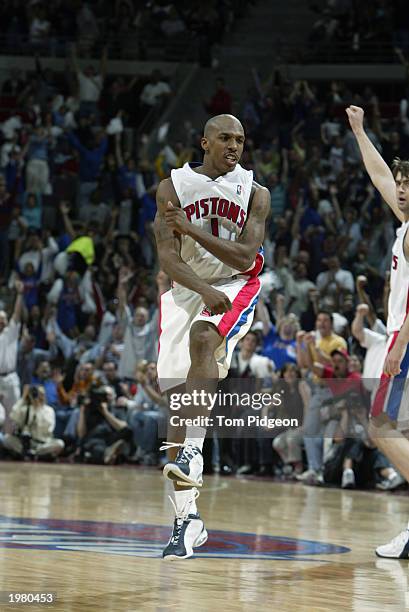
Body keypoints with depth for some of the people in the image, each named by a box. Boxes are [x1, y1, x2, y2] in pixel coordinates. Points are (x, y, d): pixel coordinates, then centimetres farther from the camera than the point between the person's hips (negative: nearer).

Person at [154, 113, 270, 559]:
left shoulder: (254, 193, -5)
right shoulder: (173, 186, -4)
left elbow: (245, 258, -14)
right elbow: (168, 258, -12)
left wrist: (192, 229, -21)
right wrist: (205, 290, -28)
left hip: (235, 287, -2)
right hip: (186, 289, 2)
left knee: (201, 337, -36)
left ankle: (192, 452, -40)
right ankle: (186, 519, 2)